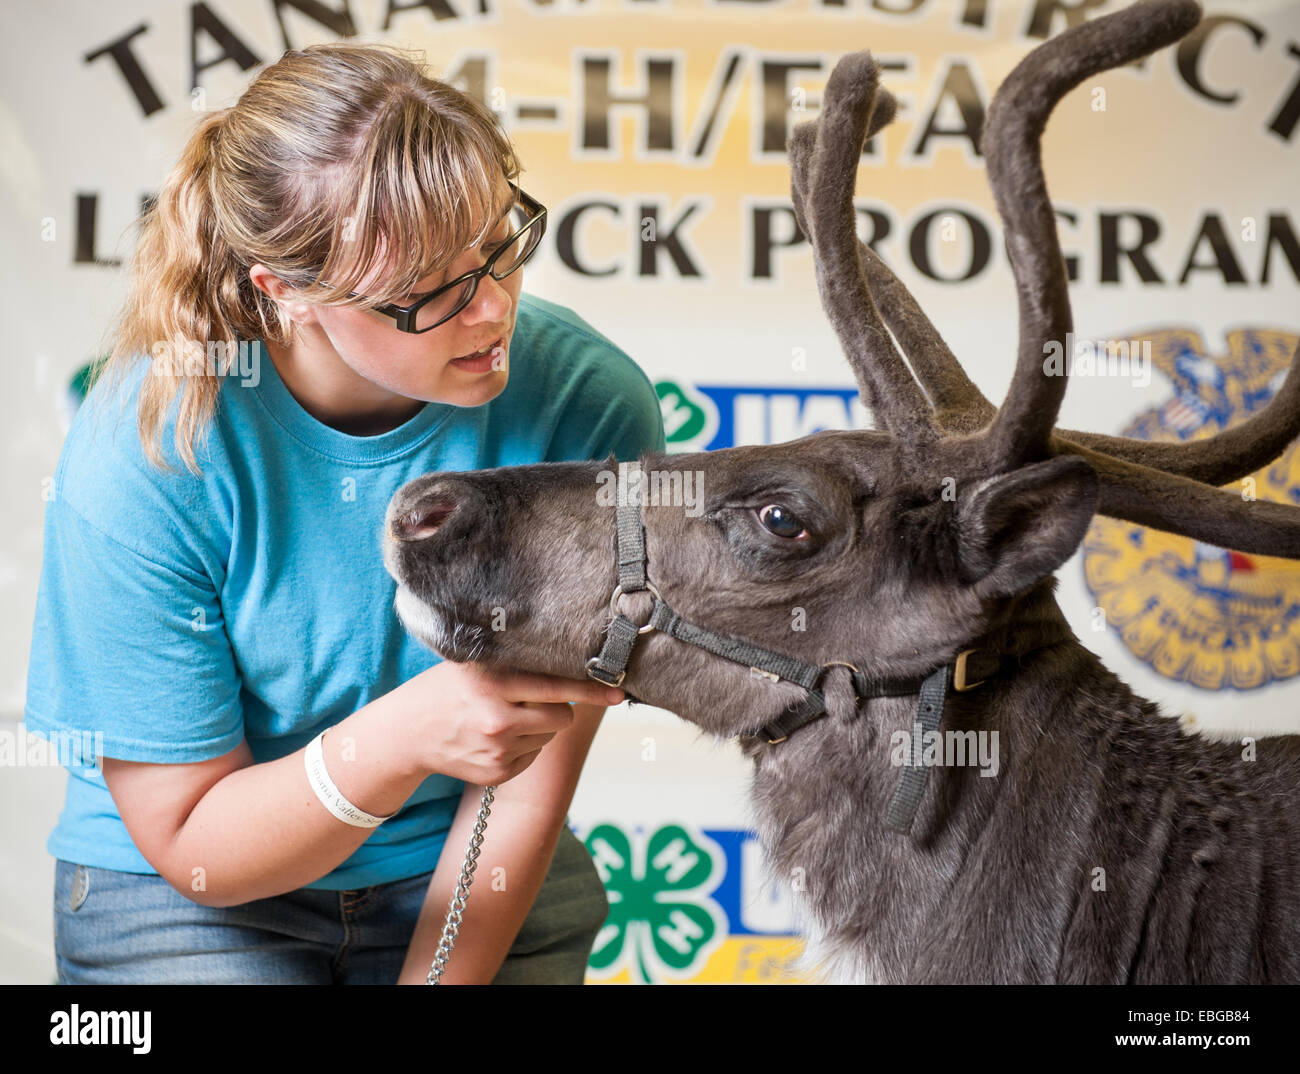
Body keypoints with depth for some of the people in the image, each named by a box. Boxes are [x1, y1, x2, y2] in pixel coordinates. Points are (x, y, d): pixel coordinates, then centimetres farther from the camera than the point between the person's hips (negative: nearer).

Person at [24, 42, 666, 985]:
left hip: (476, 881, 3)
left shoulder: (593, 411, -21)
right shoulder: (147, 448, -23)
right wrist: (401, 738, -35)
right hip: (193, 899, -2)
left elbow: (532, 780, -12)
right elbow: (187, 847, -17)